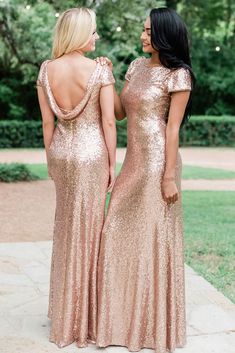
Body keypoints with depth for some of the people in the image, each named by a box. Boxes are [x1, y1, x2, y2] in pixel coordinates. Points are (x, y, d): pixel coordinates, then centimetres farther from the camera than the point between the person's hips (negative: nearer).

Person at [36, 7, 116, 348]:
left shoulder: (46, 69, -1)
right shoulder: (100, 70, -13)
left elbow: (47, 121, 2)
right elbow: (108, 122, -12)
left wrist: (50, 158, 12)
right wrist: (112, 163, -2)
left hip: (61, 152, 4)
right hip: (91, 154, -4)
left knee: (65, 227, 18)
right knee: (88, 229, 8)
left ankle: (65, 315, 29)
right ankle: (85, 316, 21)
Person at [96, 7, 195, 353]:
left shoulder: (177, 75, -8)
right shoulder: (137, 66, 12)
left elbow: (173, 128, -12)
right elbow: (119, 112, 11)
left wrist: (169, 177, -14)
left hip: (157, 162, -7)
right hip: (133, 161, 7)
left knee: (154, 236, 2)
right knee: (119, 232, 11)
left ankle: (155, 324, 19)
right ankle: (126, 312, 28)